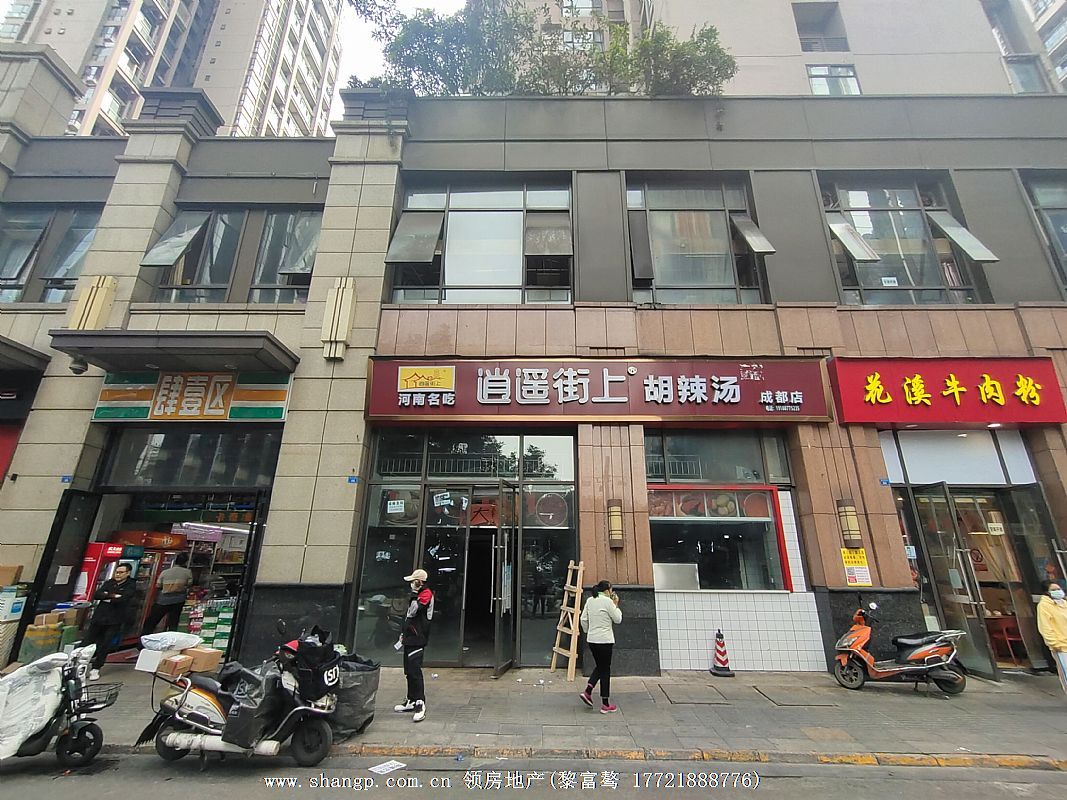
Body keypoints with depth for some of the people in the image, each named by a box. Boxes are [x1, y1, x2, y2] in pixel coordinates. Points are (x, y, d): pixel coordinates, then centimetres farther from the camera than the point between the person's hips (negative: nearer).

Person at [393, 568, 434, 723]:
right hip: (410, 638, 10)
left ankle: (420, 705, -9)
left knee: (415, 671, -12)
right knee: (409, 671, 16)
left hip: (417, 640, -10)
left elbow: (412, 612, -25)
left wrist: (414, 594, -17)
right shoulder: (418, 595, 18)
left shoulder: (426, 594, -13)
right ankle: (411, 701, 28)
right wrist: (403, 633, 22)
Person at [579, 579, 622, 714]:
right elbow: (618, 619, -6)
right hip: (604, 641, -7)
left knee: (600, 667, 21)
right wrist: (616, 605, 4)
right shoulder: (607, 601, -13)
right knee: (605, 670, 4)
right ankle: (605, 705, 12)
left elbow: (583, 619, 9)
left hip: (592, 640, 7)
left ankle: (587, 692, 9)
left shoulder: (590, 601, 8)